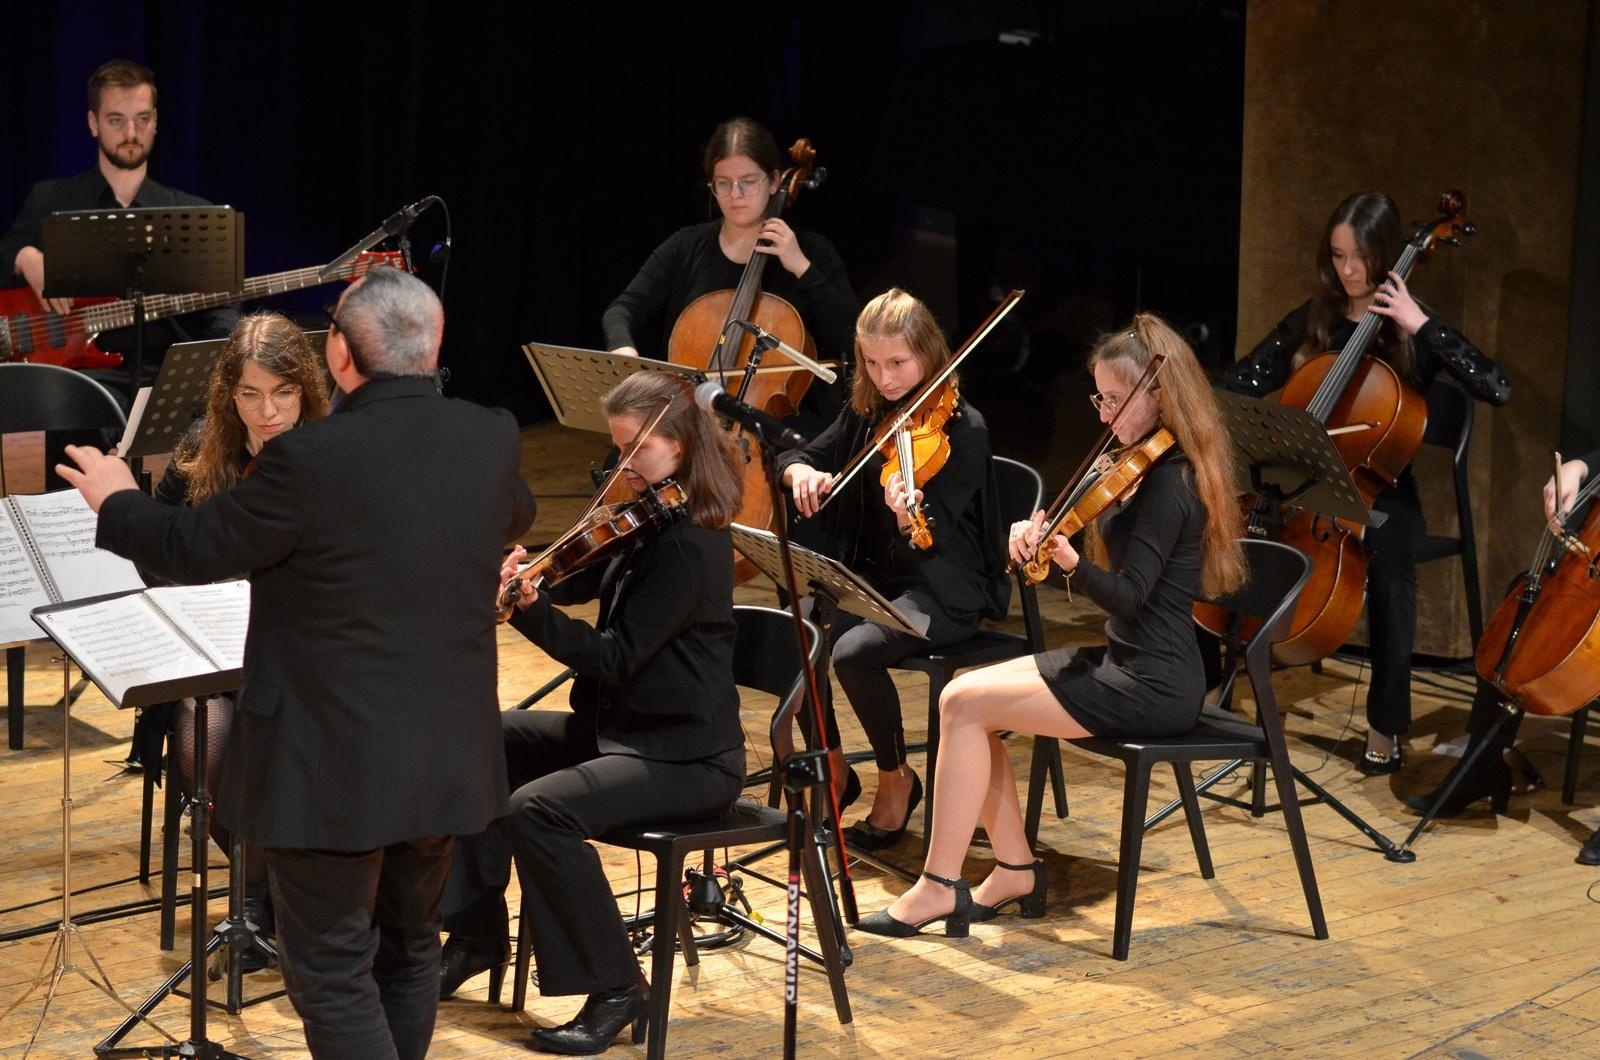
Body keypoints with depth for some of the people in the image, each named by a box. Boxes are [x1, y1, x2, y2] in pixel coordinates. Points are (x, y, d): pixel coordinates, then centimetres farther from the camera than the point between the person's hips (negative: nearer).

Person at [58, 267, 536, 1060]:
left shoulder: (311, 458, -21)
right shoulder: (493, 440, -4)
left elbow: (191, 549, -8)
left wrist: (117, 503, 11)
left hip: (332, 762, -6)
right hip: (446, 753, 6)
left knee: (332, 973, 5)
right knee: (408, 948, 22)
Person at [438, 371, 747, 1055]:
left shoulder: (690, 544, -20)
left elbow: (614, 659, -23)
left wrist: (531, 610, -31)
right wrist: (527, 576, -12)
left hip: (686, 758, -10)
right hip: (620, 727, 10)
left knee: (537, 809, -29)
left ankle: (616, 988, -15)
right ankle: (477, 935, 14)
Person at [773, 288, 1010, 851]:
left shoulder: (963, 429, -13)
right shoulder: (865, 415, 6)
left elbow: (934, 539, -21)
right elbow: (797, 457, 11)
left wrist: (909, 513, -44)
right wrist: (801, 471, -14)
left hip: (941, 591, -6)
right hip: (867, 577, 6)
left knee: (854, 651, -32)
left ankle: (897, 781, -7)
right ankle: (834, 772, 0)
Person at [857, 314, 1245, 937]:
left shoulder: (1168, 482, -18)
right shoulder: (1155, 468, 12)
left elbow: (1128, 596, -23)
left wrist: (1068, 559, -38)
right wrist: (1038, 533, -8)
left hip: (1150, 685, -10)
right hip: (1124, 663, 10)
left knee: (965, 704, -13)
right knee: (964, 695, 3)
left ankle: (938, 887, -6)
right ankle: (1015, 872, 7)